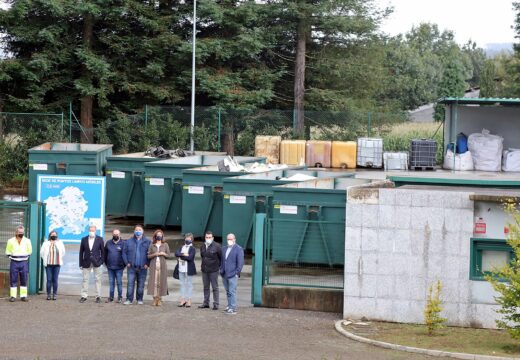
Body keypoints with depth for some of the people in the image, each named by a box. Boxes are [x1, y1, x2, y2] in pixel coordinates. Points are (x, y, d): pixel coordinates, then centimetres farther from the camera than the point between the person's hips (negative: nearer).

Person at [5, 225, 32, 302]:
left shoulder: (27, 241, 2)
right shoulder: (11, 241, 0)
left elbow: (29, 252, 12)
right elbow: (8, 252, 9)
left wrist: (25, 257, 5)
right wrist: (12, 257, 2)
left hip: (24, 263, 1)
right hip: (14, 263, -1)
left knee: (24, 280, 3)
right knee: (13, 280, -1)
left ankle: (23, 296, 9)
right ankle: (13, 296, 2)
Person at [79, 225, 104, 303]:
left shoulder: (99, 239, 0)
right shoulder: (84, 239, 3)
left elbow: (103, 251, 3)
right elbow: (81, 252, 5)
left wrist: (101, 261, -5)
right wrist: (81, 264, 2)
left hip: (96, 263, -1)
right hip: (86, 263, 1)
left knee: (98, 279, 3)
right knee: (85, 279, 3)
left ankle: (98, 296, 9)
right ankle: (84, 296, 9)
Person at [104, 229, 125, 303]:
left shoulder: (123, 243, -1)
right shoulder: (108, 243, 9)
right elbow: (105, 254, 15)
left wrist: (124, 264, -1)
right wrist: (106, 263, 11)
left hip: (119, 267, -3)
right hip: (110, 267, 3)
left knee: (119, 282, 0)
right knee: (111, 282, 7)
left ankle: (120, 297, 6)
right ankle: (111, 297, 13)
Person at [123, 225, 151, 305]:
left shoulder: (147, 242, 2)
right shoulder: (129, 241, 7)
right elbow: (124, 252, 8)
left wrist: (147, 264, -6)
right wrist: (127, 262, -2)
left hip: (142, 267, 0)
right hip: (131, 267, 0)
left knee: (141, 284, 6)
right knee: (130, 283, -5)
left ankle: (139, 299, 15)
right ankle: (129, 299, -3)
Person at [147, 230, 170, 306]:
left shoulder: (165, 245, 9)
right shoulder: (152, 245, 10)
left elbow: (168, 255, 9)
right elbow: (148, 256, 7)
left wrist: (163, 254, -9)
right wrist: (154, 254, -10)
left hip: (162, 265, 0)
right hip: (153, 265, 0)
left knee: (161, 282, -5)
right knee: (154, 282, -6)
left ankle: (159, 299, 0)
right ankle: (155, 298, -4)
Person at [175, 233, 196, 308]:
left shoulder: (192, 248, -5)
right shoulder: (181, 247, 14)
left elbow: (190, 257, -18)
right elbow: (176, 253, -3)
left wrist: (181, 257, -10)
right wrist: (183, 254, -17)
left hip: (189, 269, -6)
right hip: (181, 268, 6)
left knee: (189, 284, 2)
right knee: (182, 284, 9)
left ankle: (189, 300, 5)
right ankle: (183, 299, 14)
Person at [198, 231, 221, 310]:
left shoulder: (216, 246, -8)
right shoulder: (203, 247, 10)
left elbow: (221, 257, -4)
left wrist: (219, 266, -4)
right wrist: (203, 265, 14)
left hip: (213, 270, -6)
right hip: (204, 270, 6)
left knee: (215, 288, -2)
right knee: (206, 287, 12)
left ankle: (216, 304, 1)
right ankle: (206, 303, 20)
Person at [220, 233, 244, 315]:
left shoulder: (238, 249, -4)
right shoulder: (224, 249, 16)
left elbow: (240, 262, -8)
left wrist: (237, 273, -12)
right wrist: (221, 270, 13)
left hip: (232, 274, -7)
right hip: (224, 275, 7)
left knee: (232, 292, -8)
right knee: (228, 292, 13)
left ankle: (233, 309, -7)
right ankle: (229, 306, 20)